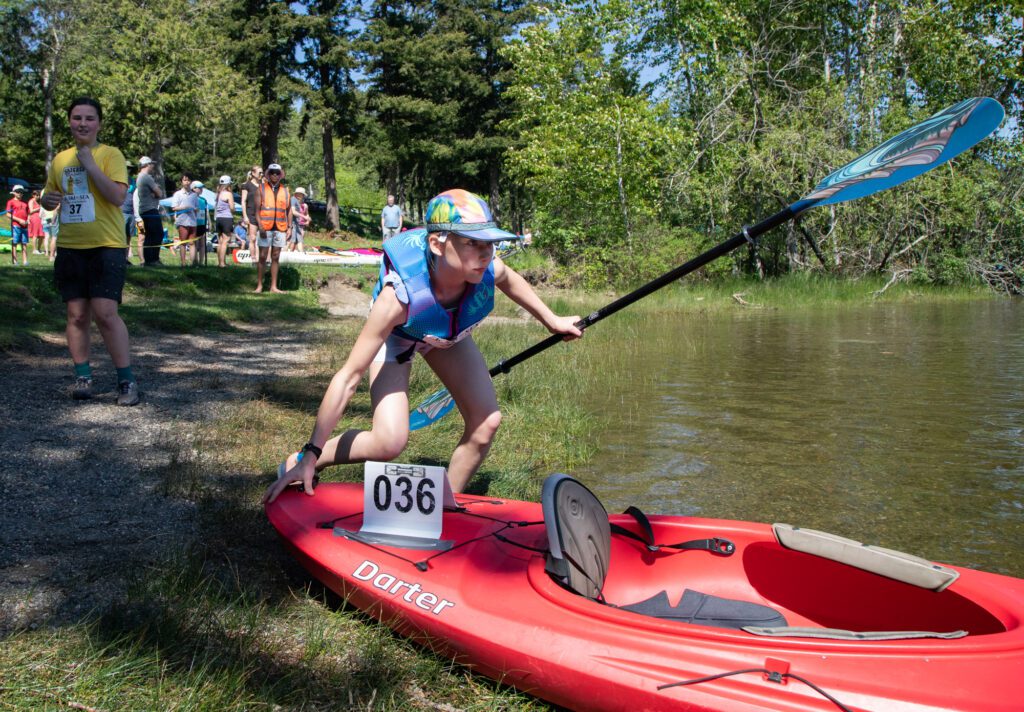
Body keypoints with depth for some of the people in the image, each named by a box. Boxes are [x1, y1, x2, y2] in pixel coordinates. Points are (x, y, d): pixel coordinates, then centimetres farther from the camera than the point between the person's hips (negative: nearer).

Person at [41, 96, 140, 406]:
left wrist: (89, 163, -17)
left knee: (105, 313, -11)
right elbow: (49, 197, 24)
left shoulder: (110, 154, -3)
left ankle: (127, 380, -2)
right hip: (69, 247, 5)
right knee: (77, 314, 5)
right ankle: (83, 377, 16)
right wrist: (48, 199, 0)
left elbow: (117, 196, -16)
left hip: (106, 246, -5)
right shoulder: (60, 159, 13)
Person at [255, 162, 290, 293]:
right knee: (262, 257, -2)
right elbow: (257, 208, -1)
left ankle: (273, 286, 8)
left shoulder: (285, 190, 12)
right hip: (266, 228, -3)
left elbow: (288, 210, 14)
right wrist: (260, 226, -11)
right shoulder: (262, 188, 3)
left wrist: (289, 227, 6)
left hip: (280, 228, 3)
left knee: (276, 257, 5)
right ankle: (259, 285, 4)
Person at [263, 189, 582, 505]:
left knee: (486, 423, -5)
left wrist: (551, 319, 9)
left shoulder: (489, 270, -33)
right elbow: (348, 377, -38)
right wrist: (311, 455, -35)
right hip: (396, 335, -5)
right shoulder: (400, 296, -45)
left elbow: (509, 278, -3)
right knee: (389, 444, -21)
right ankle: (303, 460, 4)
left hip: (446, 334, 5)